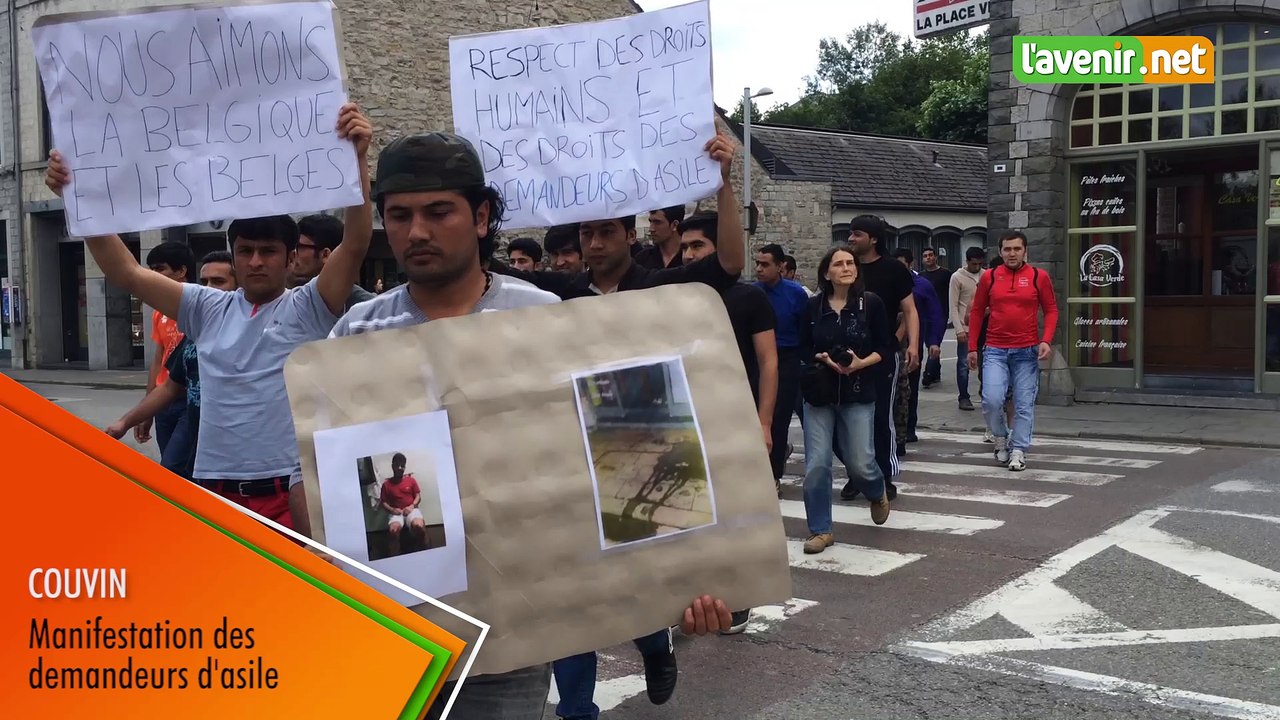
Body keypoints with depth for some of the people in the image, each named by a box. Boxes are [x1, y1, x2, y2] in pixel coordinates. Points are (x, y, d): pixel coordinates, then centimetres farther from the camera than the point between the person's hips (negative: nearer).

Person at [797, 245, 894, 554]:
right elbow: (803, 349, 7)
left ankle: (878, 494, 36)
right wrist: (823, 358, -12)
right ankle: (820, 530, 10)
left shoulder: (871, 303, -4)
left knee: (860, 463, 0)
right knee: (816, 465, -3)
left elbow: (886, 347, 0)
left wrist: (861, 363, -16)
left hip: (858, 394, -1)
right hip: (819, 393, 2)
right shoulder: (813, 306, 1)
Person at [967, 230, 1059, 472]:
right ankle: (1001, 438, 14)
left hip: (1027, 351, 0)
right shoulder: (989, 277, 3)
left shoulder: (1039, 277, 1)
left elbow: (1051, 310, 5)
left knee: (1024, 405, 2)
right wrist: (972, 347, 7)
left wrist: (1046, 340, -10)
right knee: (991, 400, -12)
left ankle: (1018, 450, 13)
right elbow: (976, 312, 9)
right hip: (995, 351, 0)